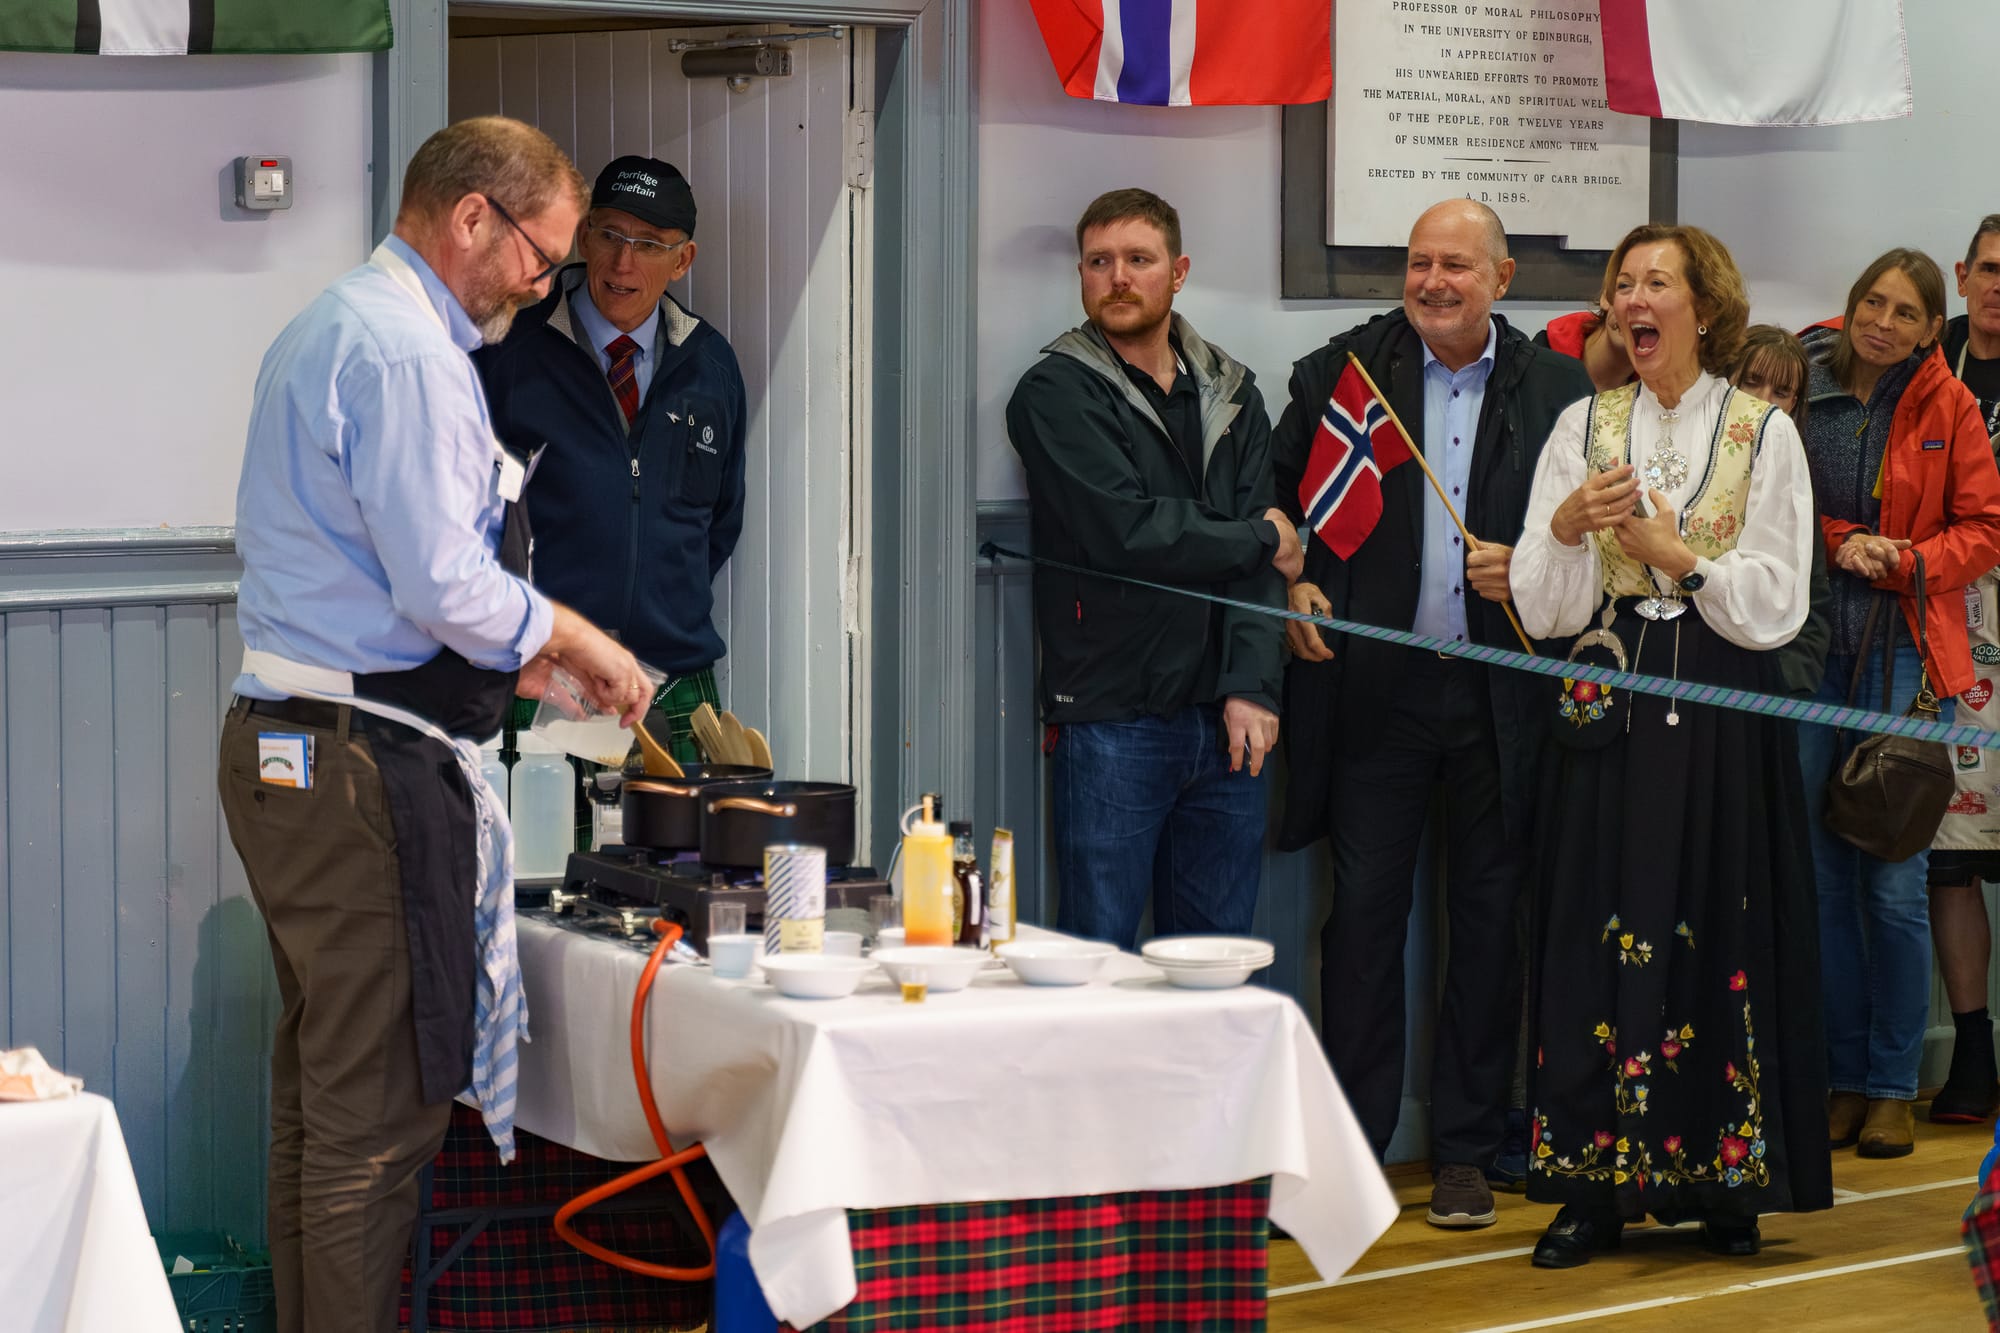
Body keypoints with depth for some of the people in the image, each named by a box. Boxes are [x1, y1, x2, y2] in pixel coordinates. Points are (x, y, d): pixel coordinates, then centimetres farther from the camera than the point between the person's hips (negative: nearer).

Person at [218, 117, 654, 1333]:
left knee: (320, 1091, 16)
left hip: (286, 754, 11)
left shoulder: (328, 329, 19)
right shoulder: (406, 352, -15)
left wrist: (512, 641, 21)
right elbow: (445, 584, -20)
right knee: (382, 1107, -7)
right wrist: (565, 636, -4)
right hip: (365, 771, -11)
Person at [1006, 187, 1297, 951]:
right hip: (1111, 721, -4)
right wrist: (1258, 539, -2)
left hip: (1224, 721, 5)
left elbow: (1264, 561, 5)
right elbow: (1124, 532, -15)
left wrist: (1252, 689, -8)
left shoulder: (1231, 395, 13)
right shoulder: (1056, 394, -2)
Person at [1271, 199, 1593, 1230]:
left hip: (1503, 691, 0)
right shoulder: (1340, 372, 3)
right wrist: (1294, 587, -7)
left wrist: (1528, 569, -9)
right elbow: (1278, 499, 9)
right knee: (1364, 908, 2)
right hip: (1375, 682, 0)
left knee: (1489, 915, 7)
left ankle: (1466, 1152, 17)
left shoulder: (1556, 389, 3)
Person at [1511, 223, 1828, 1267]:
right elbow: (1544, 611, 2)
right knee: (1601, 937, 0)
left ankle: (1725, 1186, 11)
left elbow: (1776, 609, -3)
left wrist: (1672, 552, -12)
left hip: (1722, 721, -2)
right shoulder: (1583, 428, 8)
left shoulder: (1764, 434, 2)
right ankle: (1595, 1183, 7)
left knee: (1721, 937, 0)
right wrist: (1565, 528, -16)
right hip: (1609, 713, 2)